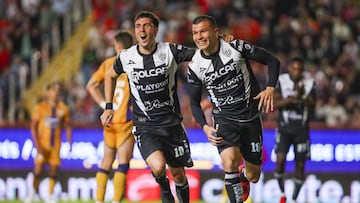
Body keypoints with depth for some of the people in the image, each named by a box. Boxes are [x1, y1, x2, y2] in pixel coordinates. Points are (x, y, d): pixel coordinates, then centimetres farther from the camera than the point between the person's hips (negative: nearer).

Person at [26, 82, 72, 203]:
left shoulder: (63, 108, 4)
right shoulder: (40, 107, -4)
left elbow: (68, 127, 12)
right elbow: (33, 126, -4)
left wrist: (69, 143, 2)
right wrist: (37, 144, -12)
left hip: (56, 143, 2)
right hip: (43, 143, -2)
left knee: (54, 169, 0)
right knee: (38, 169, -8)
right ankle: (34, 191, 15)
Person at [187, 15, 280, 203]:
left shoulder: (236, 47, -12)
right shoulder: (195, 66, -6)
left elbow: (272, 61, -3)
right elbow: (194, 103, 5)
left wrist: (270, 89, -18)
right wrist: (205, 127, -12)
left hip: (250, 117, 0)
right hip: (224, 118, 0)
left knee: (253, 177, 9)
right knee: (229, 162, -30)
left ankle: (243, 175, 47)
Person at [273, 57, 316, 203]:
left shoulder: (309, 84, -1)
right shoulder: (281, 81, -3)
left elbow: (312, 109, -6)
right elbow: (276, 103, -12)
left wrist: (303, 96, -23)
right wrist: (293, 98, -24)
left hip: (302, 129, 2)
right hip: (284, 128, -2)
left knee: (300, 165, 3)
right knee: (280, 159, -18)